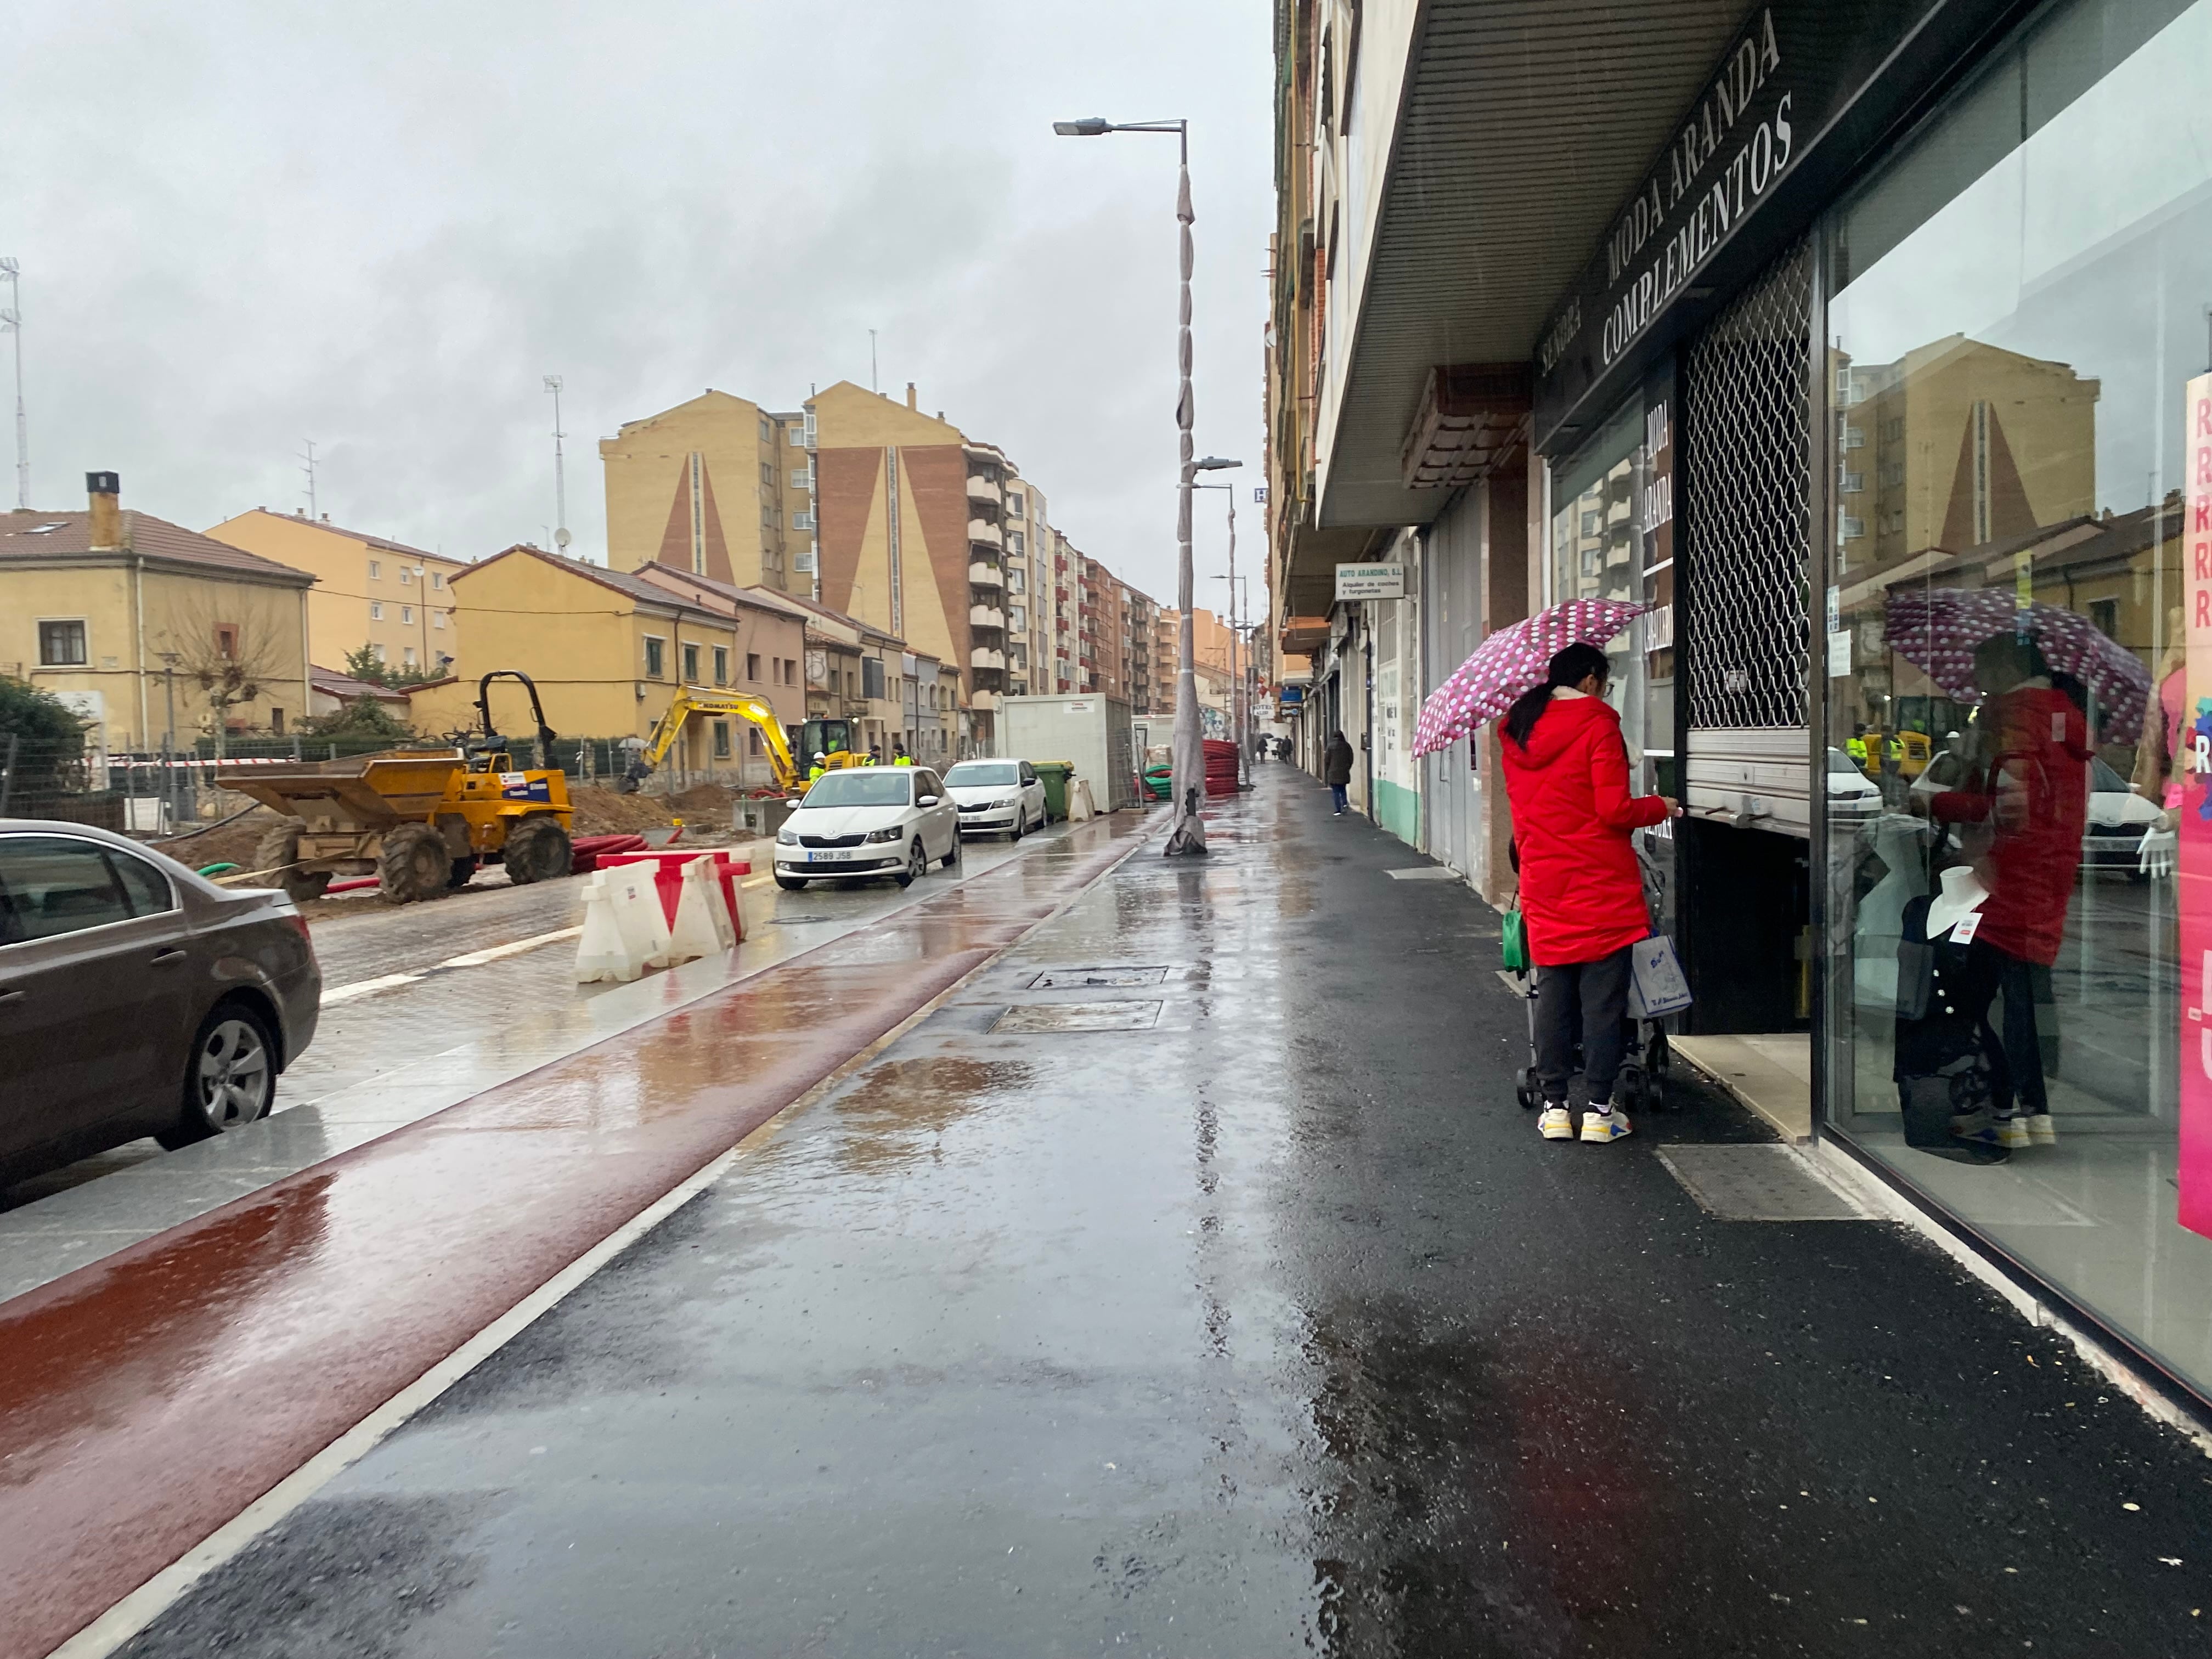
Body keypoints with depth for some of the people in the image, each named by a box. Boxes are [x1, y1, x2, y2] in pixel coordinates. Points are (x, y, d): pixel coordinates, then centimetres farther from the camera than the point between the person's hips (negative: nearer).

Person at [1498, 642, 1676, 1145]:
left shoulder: (1516, 731, 8)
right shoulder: (1598, 726, -10)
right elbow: (1615, 810, -14)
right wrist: (1660, 806, 2)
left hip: (1544, 888, 5)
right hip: (1601, 886, -5)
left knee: (1552, 997, 10)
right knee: (1603, 999, 2)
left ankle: (1554, 1107, 13)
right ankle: (1599, 1110, 5)